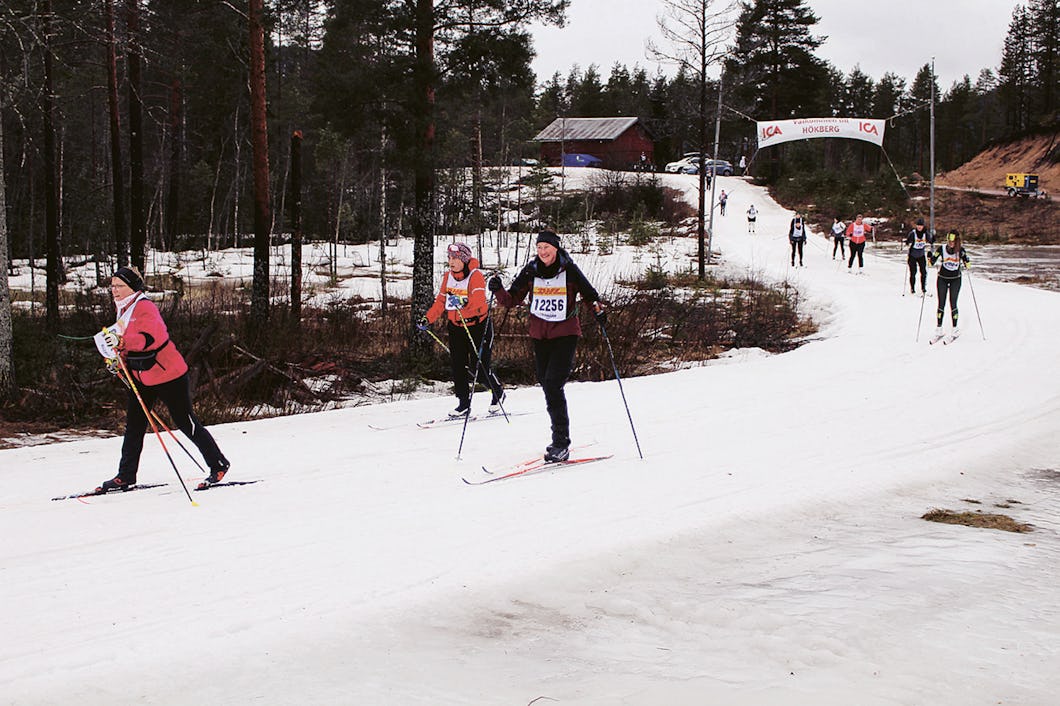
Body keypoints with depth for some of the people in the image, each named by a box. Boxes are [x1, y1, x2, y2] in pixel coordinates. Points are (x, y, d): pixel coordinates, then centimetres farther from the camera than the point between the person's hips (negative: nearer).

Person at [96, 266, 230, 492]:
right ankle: (125, 476, 13)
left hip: (168, 375, -9)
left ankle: (219, 465, 10)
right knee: (133, 427, 7)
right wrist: (119, 361, 7)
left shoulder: (144, 307, -17)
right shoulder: (124, 310, 12)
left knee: (186, 423, -2)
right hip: (140, 377, 9)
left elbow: (153, 337, -33)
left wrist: (122, 341, -44)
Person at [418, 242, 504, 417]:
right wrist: (427, 319, -1)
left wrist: (464, 302, -47)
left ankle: (498, 393, 21)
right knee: (457, 365, 0)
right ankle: (463, 403, 10)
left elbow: (479, 299, -31)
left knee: (479, 366, -5)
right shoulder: (448, 277, 4)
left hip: (477, 325, -6)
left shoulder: (476, 276, -16)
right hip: (456, 326, 6)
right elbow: (440, 301, 9)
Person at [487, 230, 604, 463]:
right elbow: (512, 299, 6)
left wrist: (598, 309, -15)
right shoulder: (531, 272, 3)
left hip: (565, 334, -5)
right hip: (540, 335, 5)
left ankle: (561, 444, -13)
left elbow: (589, 293, 5)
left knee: (553, 385, -17)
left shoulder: (569, 271, -5)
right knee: (548, 387, 11)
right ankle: (561, 440, 26)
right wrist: (499, 291, -14)